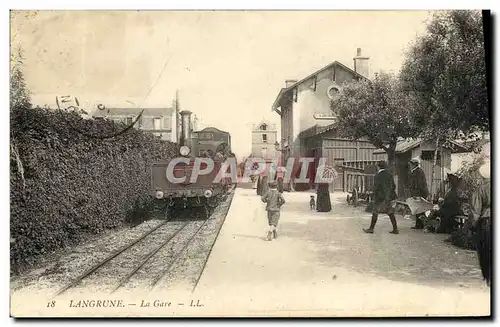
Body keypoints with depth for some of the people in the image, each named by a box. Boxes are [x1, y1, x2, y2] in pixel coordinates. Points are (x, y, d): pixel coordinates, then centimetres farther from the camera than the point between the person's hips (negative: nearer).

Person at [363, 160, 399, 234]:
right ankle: (395, 229, 7)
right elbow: (393, 186, 11)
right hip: (389, 198, 5)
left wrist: (374, 198, -3)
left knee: (375, 213, 5)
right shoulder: (390, 175, 7)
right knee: (391, 214, 9)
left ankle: (371, 229, 13)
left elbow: (375, 188, -11)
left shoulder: (377, 175, -11)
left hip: (380, 198, -5)